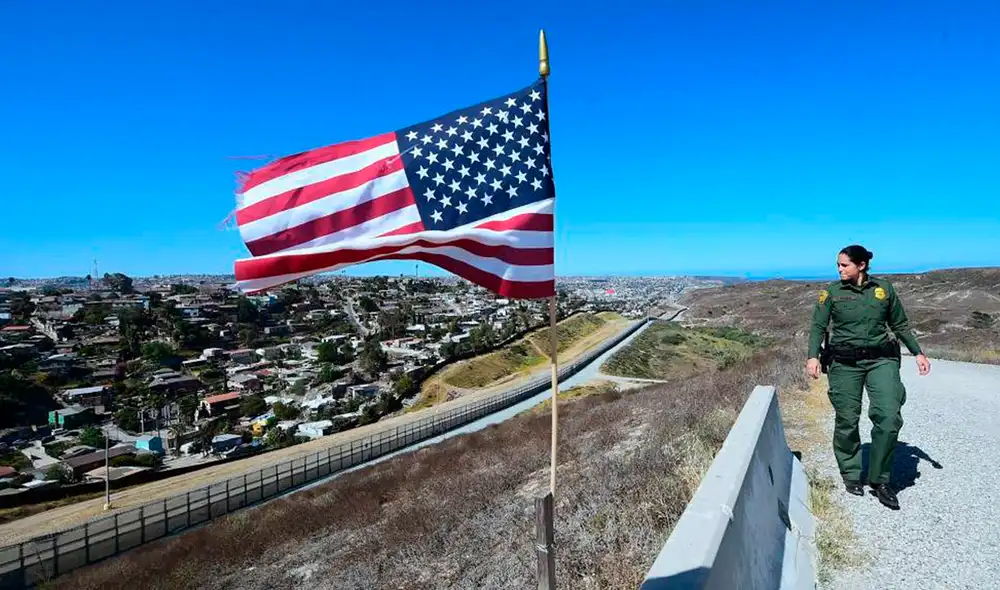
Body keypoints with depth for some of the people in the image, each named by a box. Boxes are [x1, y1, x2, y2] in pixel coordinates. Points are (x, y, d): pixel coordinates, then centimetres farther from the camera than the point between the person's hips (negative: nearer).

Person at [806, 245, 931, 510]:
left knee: (889, 417, -11)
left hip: (881, 359, 1)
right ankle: (851, 475, 22)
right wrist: (813, 356, -15)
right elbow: (818, 326, -2)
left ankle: (879, 480, 5)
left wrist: (918, 352, 12)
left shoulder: (884, 288, 7)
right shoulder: (831, 292, 2)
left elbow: (900, 325, 16)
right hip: (844, 363, -1)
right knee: (847, 421, 2)